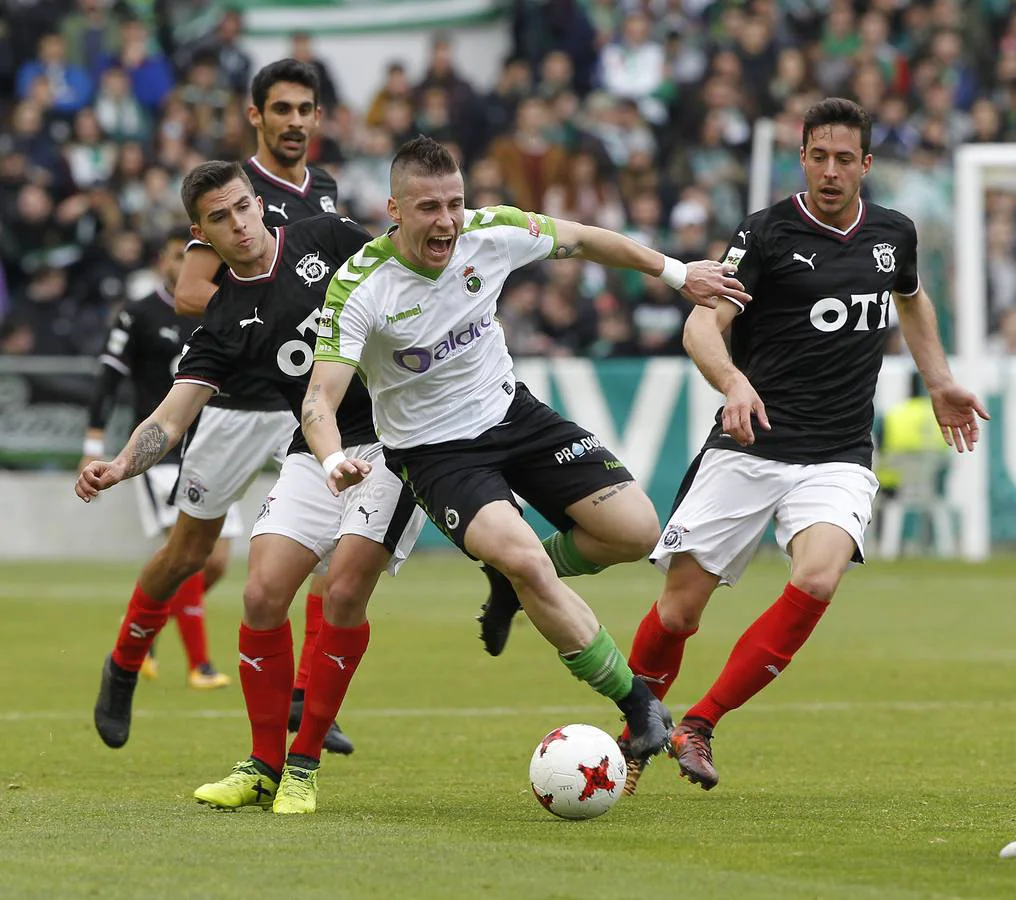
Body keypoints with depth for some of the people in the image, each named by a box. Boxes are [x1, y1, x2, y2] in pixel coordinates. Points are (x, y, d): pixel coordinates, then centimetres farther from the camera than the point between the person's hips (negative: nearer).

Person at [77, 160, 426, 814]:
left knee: (344, 593, -17)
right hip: (316, 454, 3)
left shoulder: (327, 239, -1)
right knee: (264, 594, -10)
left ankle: (304, 766, -4)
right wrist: (119, 467, -25)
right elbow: (172, 417, -6)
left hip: (397, 438, -3)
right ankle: (264, 767, 6)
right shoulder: (227, 323, 1)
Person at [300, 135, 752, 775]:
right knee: (525, 560, -29)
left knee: (636, 530, -10)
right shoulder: (358, 288, -24)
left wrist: (674, 272, 14)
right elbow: (321, 397, -28)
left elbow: (581, 240, 7)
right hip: (433, 450, -5)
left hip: (510, 412, 5)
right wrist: (335, 460, -49)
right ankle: (635, 700, -13)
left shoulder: (492, 232, -13)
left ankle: (521, 576, 20)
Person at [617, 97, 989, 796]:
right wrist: (734, 383, -33)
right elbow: (703, 325, -14)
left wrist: (939, 384, 29)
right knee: (679, 611, -4)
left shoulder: (893, 233, 10)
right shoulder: (767, 234, -4)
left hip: (838, 460, 2)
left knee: (817, 580, -26)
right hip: (749, 448, -2)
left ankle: (699, 727, -14)